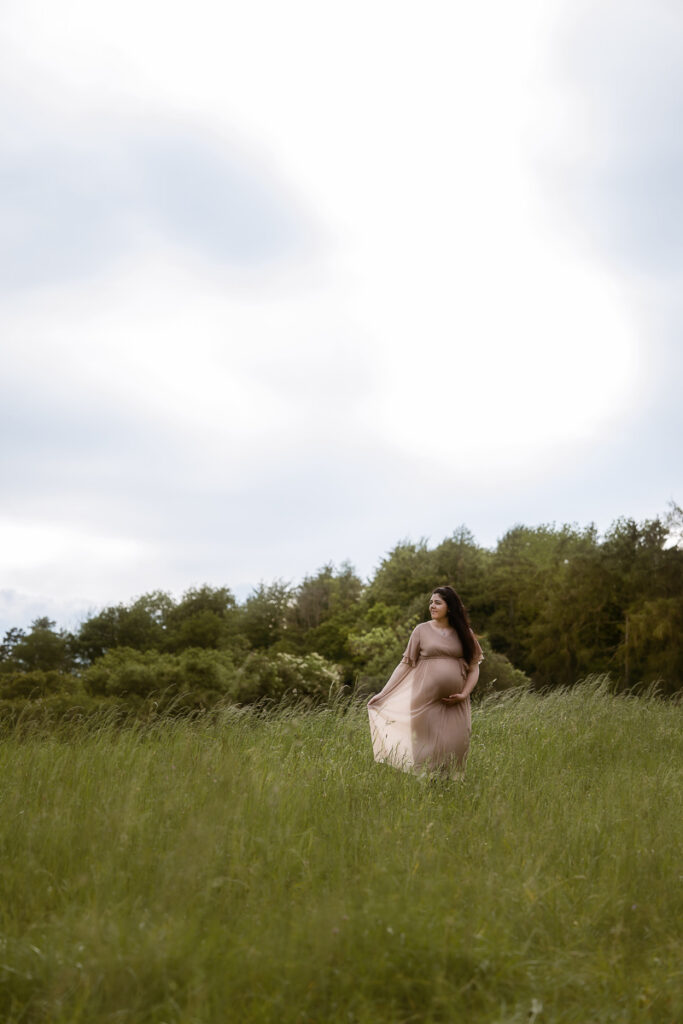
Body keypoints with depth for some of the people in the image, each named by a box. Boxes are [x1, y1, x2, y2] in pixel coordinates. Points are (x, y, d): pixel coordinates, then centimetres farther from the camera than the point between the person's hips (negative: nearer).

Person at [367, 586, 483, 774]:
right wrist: (383, 693, 1)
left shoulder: (464, 633, 8)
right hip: (426, 699, -1)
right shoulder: (421, 630, 5)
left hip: (455, 703, 1)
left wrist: (464, 694, -5)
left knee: (456, 748, -3)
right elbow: (406, 664, 6)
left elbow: (474, 667, 10)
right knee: (428, 748, -2)